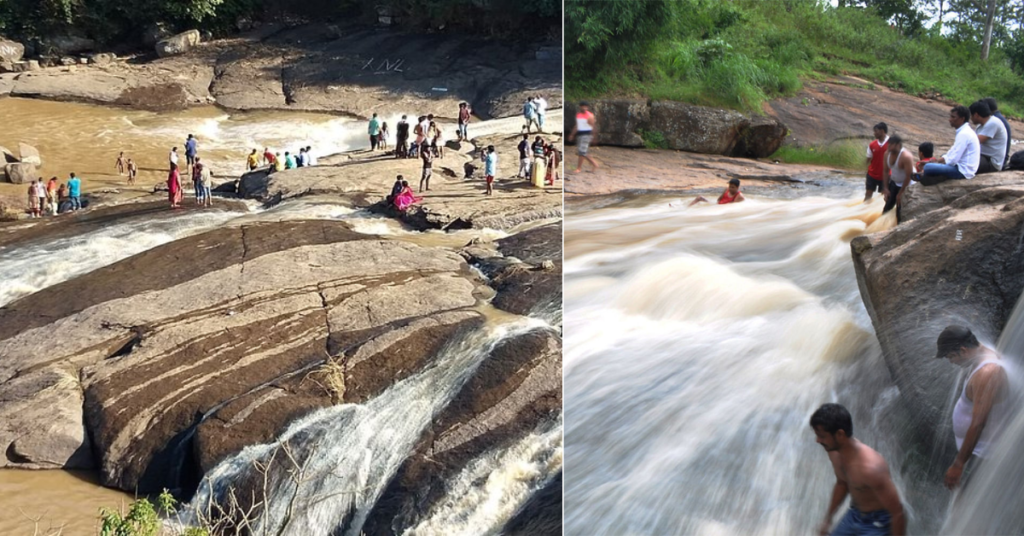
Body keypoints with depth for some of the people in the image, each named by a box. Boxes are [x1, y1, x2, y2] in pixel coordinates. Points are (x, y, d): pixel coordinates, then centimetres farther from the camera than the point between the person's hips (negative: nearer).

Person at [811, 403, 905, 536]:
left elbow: (897, 512, -27)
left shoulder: (871, 467, -38)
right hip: (854, 515, 8)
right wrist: (828, 518, 20)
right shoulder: (834, 451, -11)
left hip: (877, 523, -8)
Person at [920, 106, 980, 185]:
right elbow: (953, 153, 20)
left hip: (962, 171, -11)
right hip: (962, 167, 11)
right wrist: (938, 159, 7)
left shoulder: (964, 134, -19)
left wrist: (938, 161, -6)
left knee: (928, 167, -23)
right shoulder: (964, 131, 14)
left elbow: (953, 160, -22)